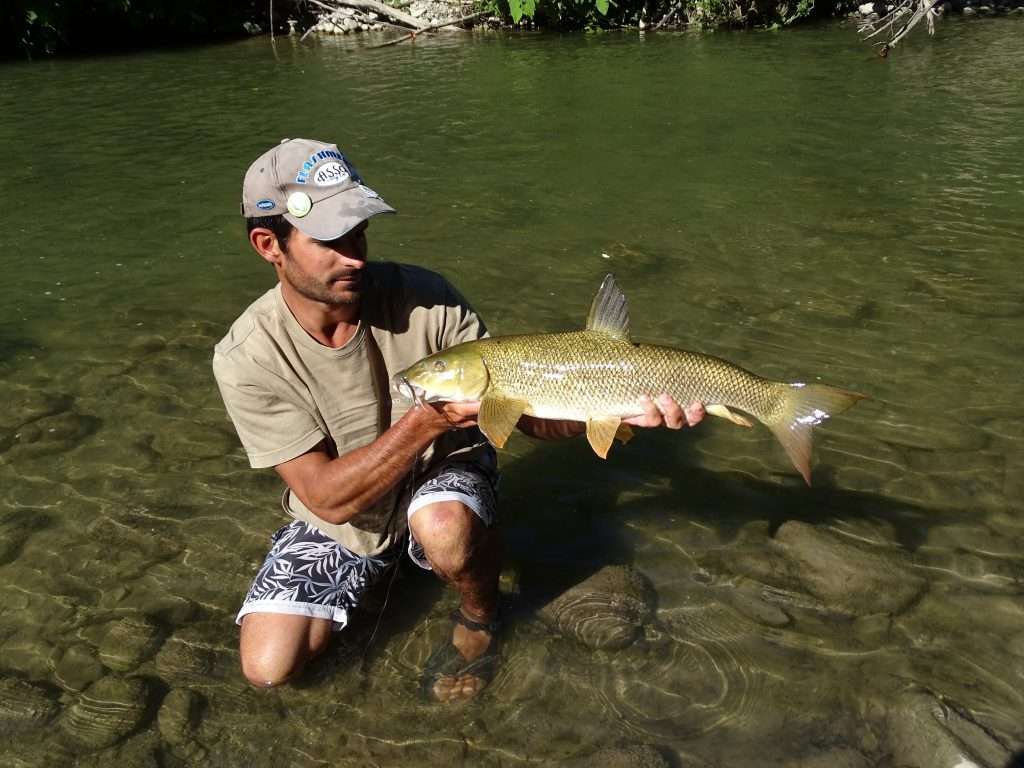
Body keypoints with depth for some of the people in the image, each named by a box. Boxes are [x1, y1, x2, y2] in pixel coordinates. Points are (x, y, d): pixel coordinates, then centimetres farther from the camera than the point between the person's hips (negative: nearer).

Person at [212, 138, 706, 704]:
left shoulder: (422, 297, -23)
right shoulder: (246, 358, -23)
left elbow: (524, 408, -20)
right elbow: (327, 498, -26)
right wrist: (425, 422, -40)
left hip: (442, 474, -1)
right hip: (337, 520, 2)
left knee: (445, 528, -37)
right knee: (269, 667, -9)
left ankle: (480, 618, 0)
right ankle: (376, 568, 20)